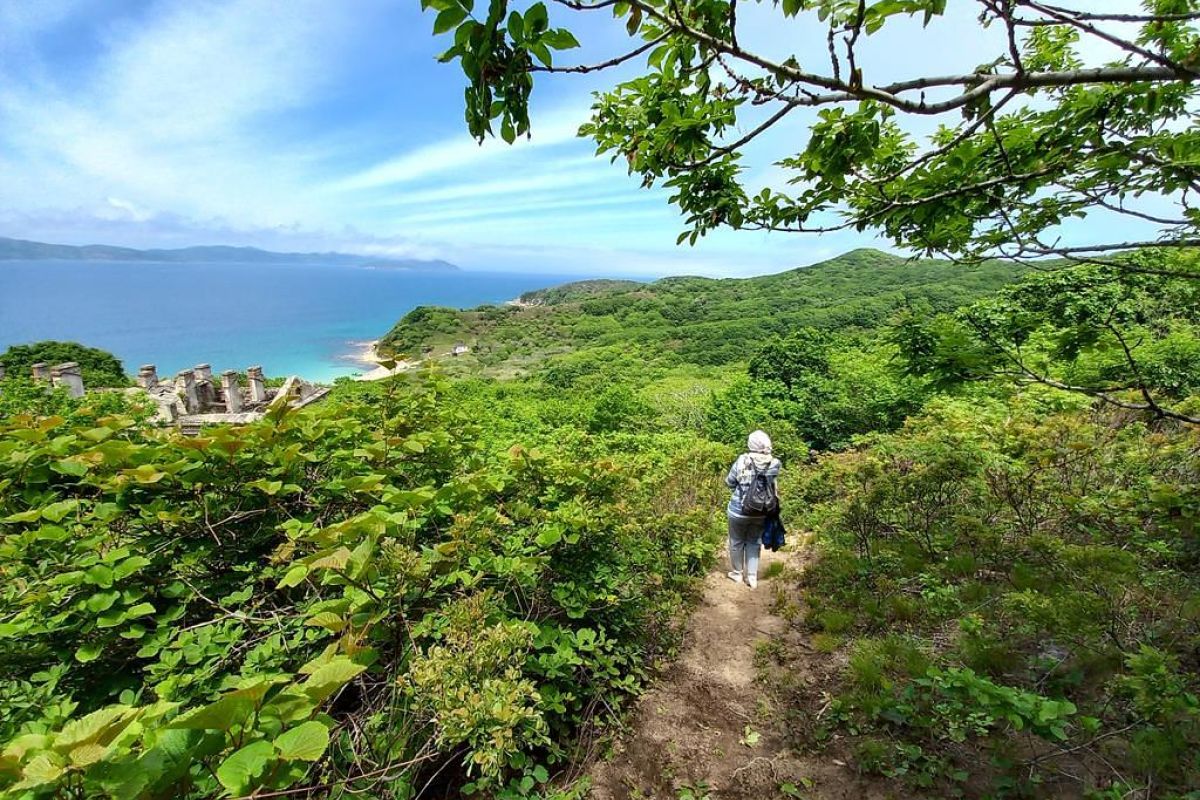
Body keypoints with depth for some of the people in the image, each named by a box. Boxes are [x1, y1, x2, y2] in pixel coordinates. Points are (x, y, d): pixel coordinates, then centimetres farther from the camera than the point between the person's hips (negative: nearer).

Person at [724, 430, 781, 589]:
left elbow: (729, 482, -7)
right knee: (754, 542, 22)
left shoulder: (742, 460, -20)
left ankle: (737, 573, 34)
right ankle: (752, 577, 26)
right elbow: (773, 486, 1)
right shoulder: (774, 464, -14)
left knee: (737, 541, 18)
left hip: (739, 510, -2)